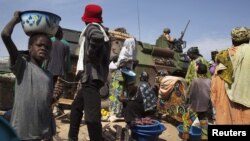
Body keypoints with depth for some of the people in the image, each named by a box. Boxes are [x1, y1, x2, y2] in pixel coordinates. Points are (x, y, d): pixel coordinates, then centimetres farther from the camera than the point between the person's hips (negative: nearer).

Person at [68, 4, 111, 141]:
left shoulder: (91, 27, -5)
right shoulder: (103, 31, 20)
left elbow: (97, 37, -30)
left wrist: (90, 54, -17)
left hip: (91, 76, -10)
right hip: (96, 75, 10)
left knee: (91, 115, -13)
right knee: (76, 106, 21)